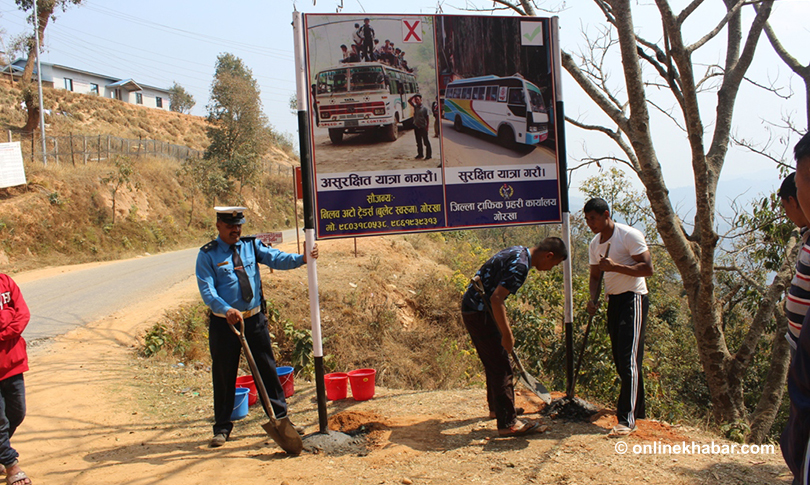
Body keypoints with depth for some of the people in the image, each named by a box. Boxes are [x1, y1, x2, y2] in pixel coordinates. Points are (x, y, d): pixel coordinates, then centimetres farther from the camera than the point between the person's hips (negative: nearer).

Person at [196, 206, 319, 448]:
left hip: (255, 319, 3)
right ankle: (222, 427, 22)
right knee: (223, 375, 7)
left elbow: (277, 258, -9)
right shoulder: (207, 254, -3)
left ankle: (280, 417, 21)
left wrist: (302, 258, -27)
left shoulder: (252, 246, 6)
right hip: (224, 323, -2)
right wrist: (227, 310, -27)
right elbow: (207, 290, -11)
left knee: (267, 369, 8)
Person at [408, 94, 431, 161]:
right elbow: (409, 101, 15)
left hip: (423, 127, -6)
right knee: (418, 142, 14)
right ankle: (420, 154, 24)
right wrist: (414, 96, 1)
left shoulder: (424, 108, -8)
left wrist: (427, 127, -13)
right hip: (416, 127, 6)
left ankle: (428, 155, 3)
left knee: (426, 142, -1)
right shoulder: (415, 107, 8)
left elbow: (428, 118, -8)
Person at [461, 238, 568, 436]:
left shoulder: (518, 252, 11)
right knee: (501, 366, -6)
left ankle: (496, 407, 37)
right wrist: (507, 334, -22)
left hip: (472, 307, 11)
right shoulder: (520, 265, -21)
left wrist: (504, 321, 25)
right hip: (479, 312, -11)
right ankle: (508, 423, -1)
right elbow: (496, 299, -27)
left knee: (493, 362, 22)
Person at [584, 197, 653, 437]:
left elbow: (648, 268, -16)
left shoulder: (629, 235, -12)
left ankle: (627, 419, -13)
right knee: (620, 360, 11)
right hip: (613, 301, 8)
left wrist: (615, 267, -25)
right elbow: (595, 276, 15)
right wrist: (593, 299, -3)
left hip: (633, 298, -8)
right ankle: (637, 409, 26)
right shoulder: (595, 244, 11)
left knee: (628, 359, -13)